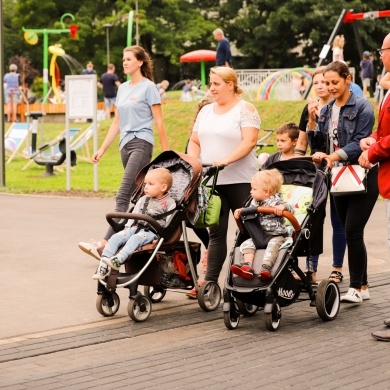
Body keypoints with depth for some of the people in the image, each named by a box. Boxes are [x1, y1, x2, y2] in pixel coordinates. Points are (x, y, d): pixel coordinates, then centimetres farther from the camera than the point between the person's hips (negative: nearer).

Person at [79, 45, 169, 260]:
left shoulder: (149, 87, -4)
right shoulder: (123, 88, 16)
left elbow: (159, 122, -5)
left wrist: (166, 153, -6)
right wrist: (102, 149, 16)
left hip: (141, 143, -8)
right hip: (125, 144, 8)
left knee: (123, 195, -15)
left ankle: (105, 244, -23)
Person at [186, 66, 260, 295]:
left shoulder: (245, 109, -4)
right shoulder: (206, 111, 15)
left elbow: (249, 141, -15)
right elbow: (195, 141, 18)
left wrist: (226, 160, -26)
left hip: (240, 181, -5)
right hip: (212, 181, 5)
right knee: (216, 232, 6)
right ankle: (210, 279, 7)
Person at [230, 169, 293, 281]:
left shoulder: (275, 202, -9)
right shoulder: (255, 203, 11)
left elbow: (290, 210, -19)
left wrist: (282, 207, -40)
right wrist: (240, 211, 9)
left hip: (277, 235, -6)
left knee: (273, 244, -34)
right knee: (247, 244, -13)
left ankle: (266, 267, -46)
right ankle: (247, 266, -28)